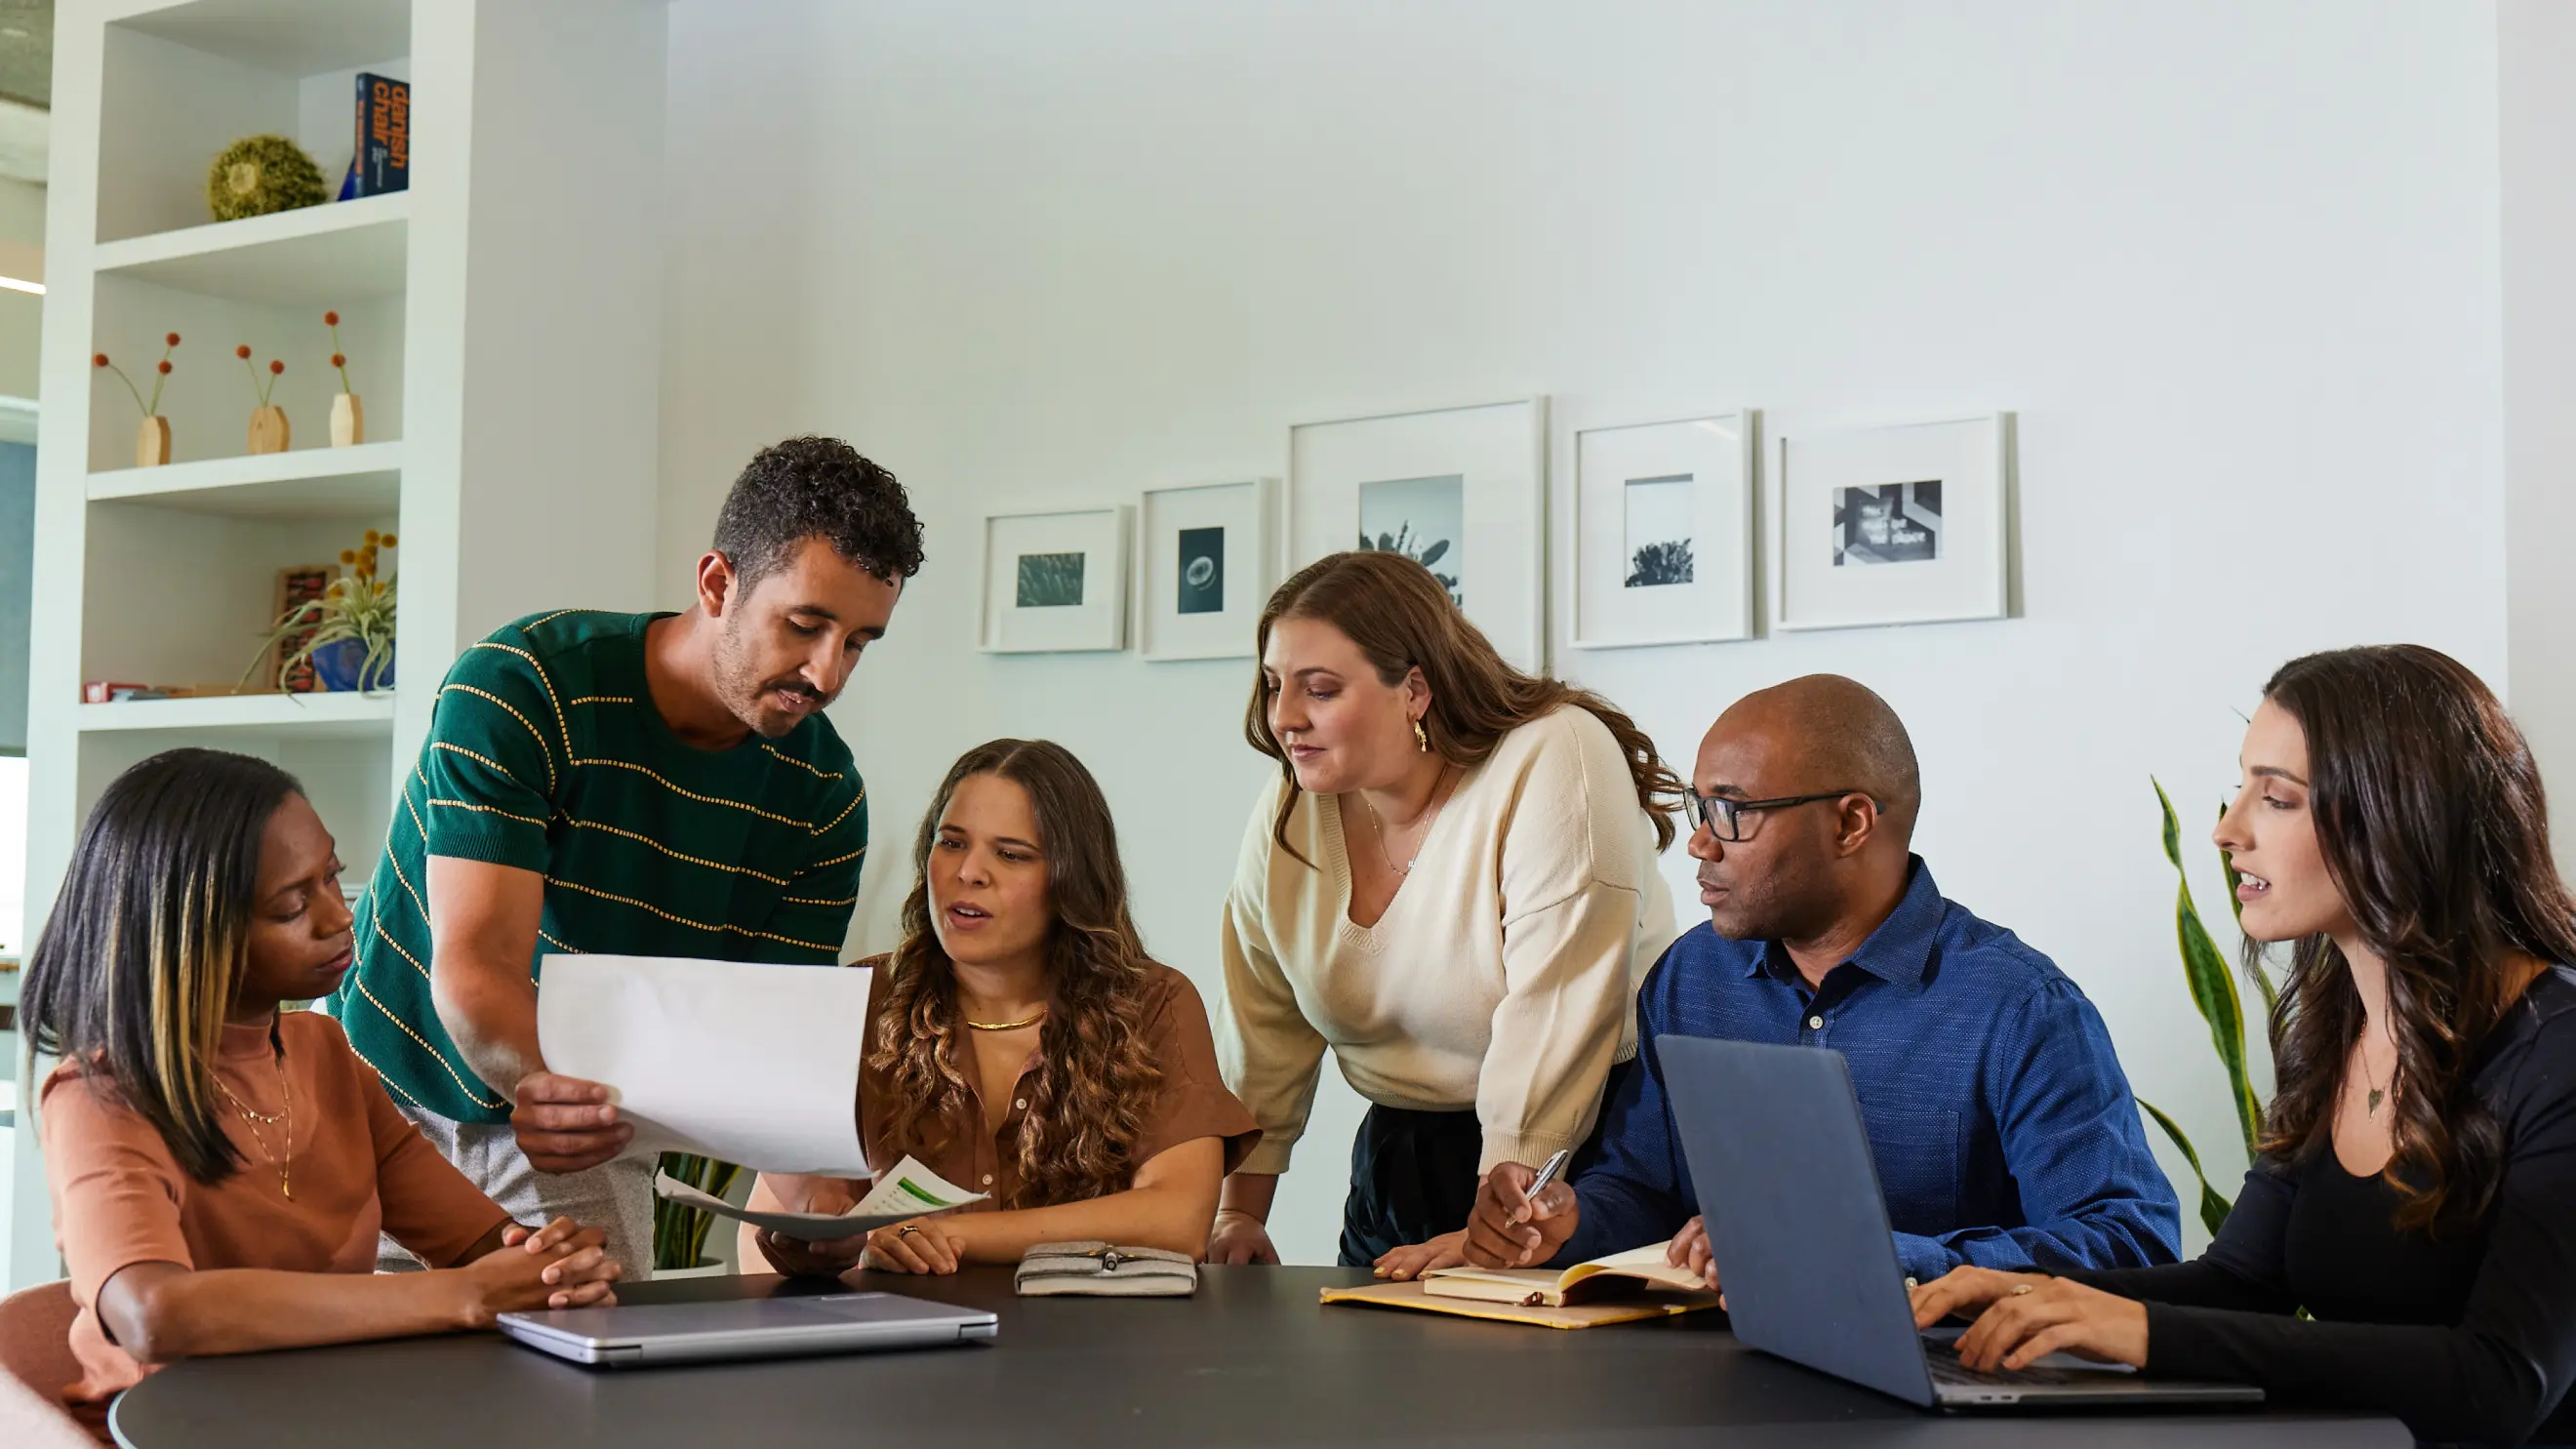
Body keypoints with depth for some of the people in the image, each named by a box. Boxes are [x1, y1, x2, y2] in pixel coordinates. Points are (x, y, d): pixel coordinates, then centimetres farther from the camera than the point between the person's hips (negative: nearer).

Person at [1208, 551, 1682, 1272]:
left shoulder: (1555, 760, -19)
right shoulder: (1289, 813, 1)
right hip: (1397, 1154, 6)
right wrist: (1238, 1211, 4)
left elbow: (1554, 1022, -24)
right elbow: (1264, 1026, 9)